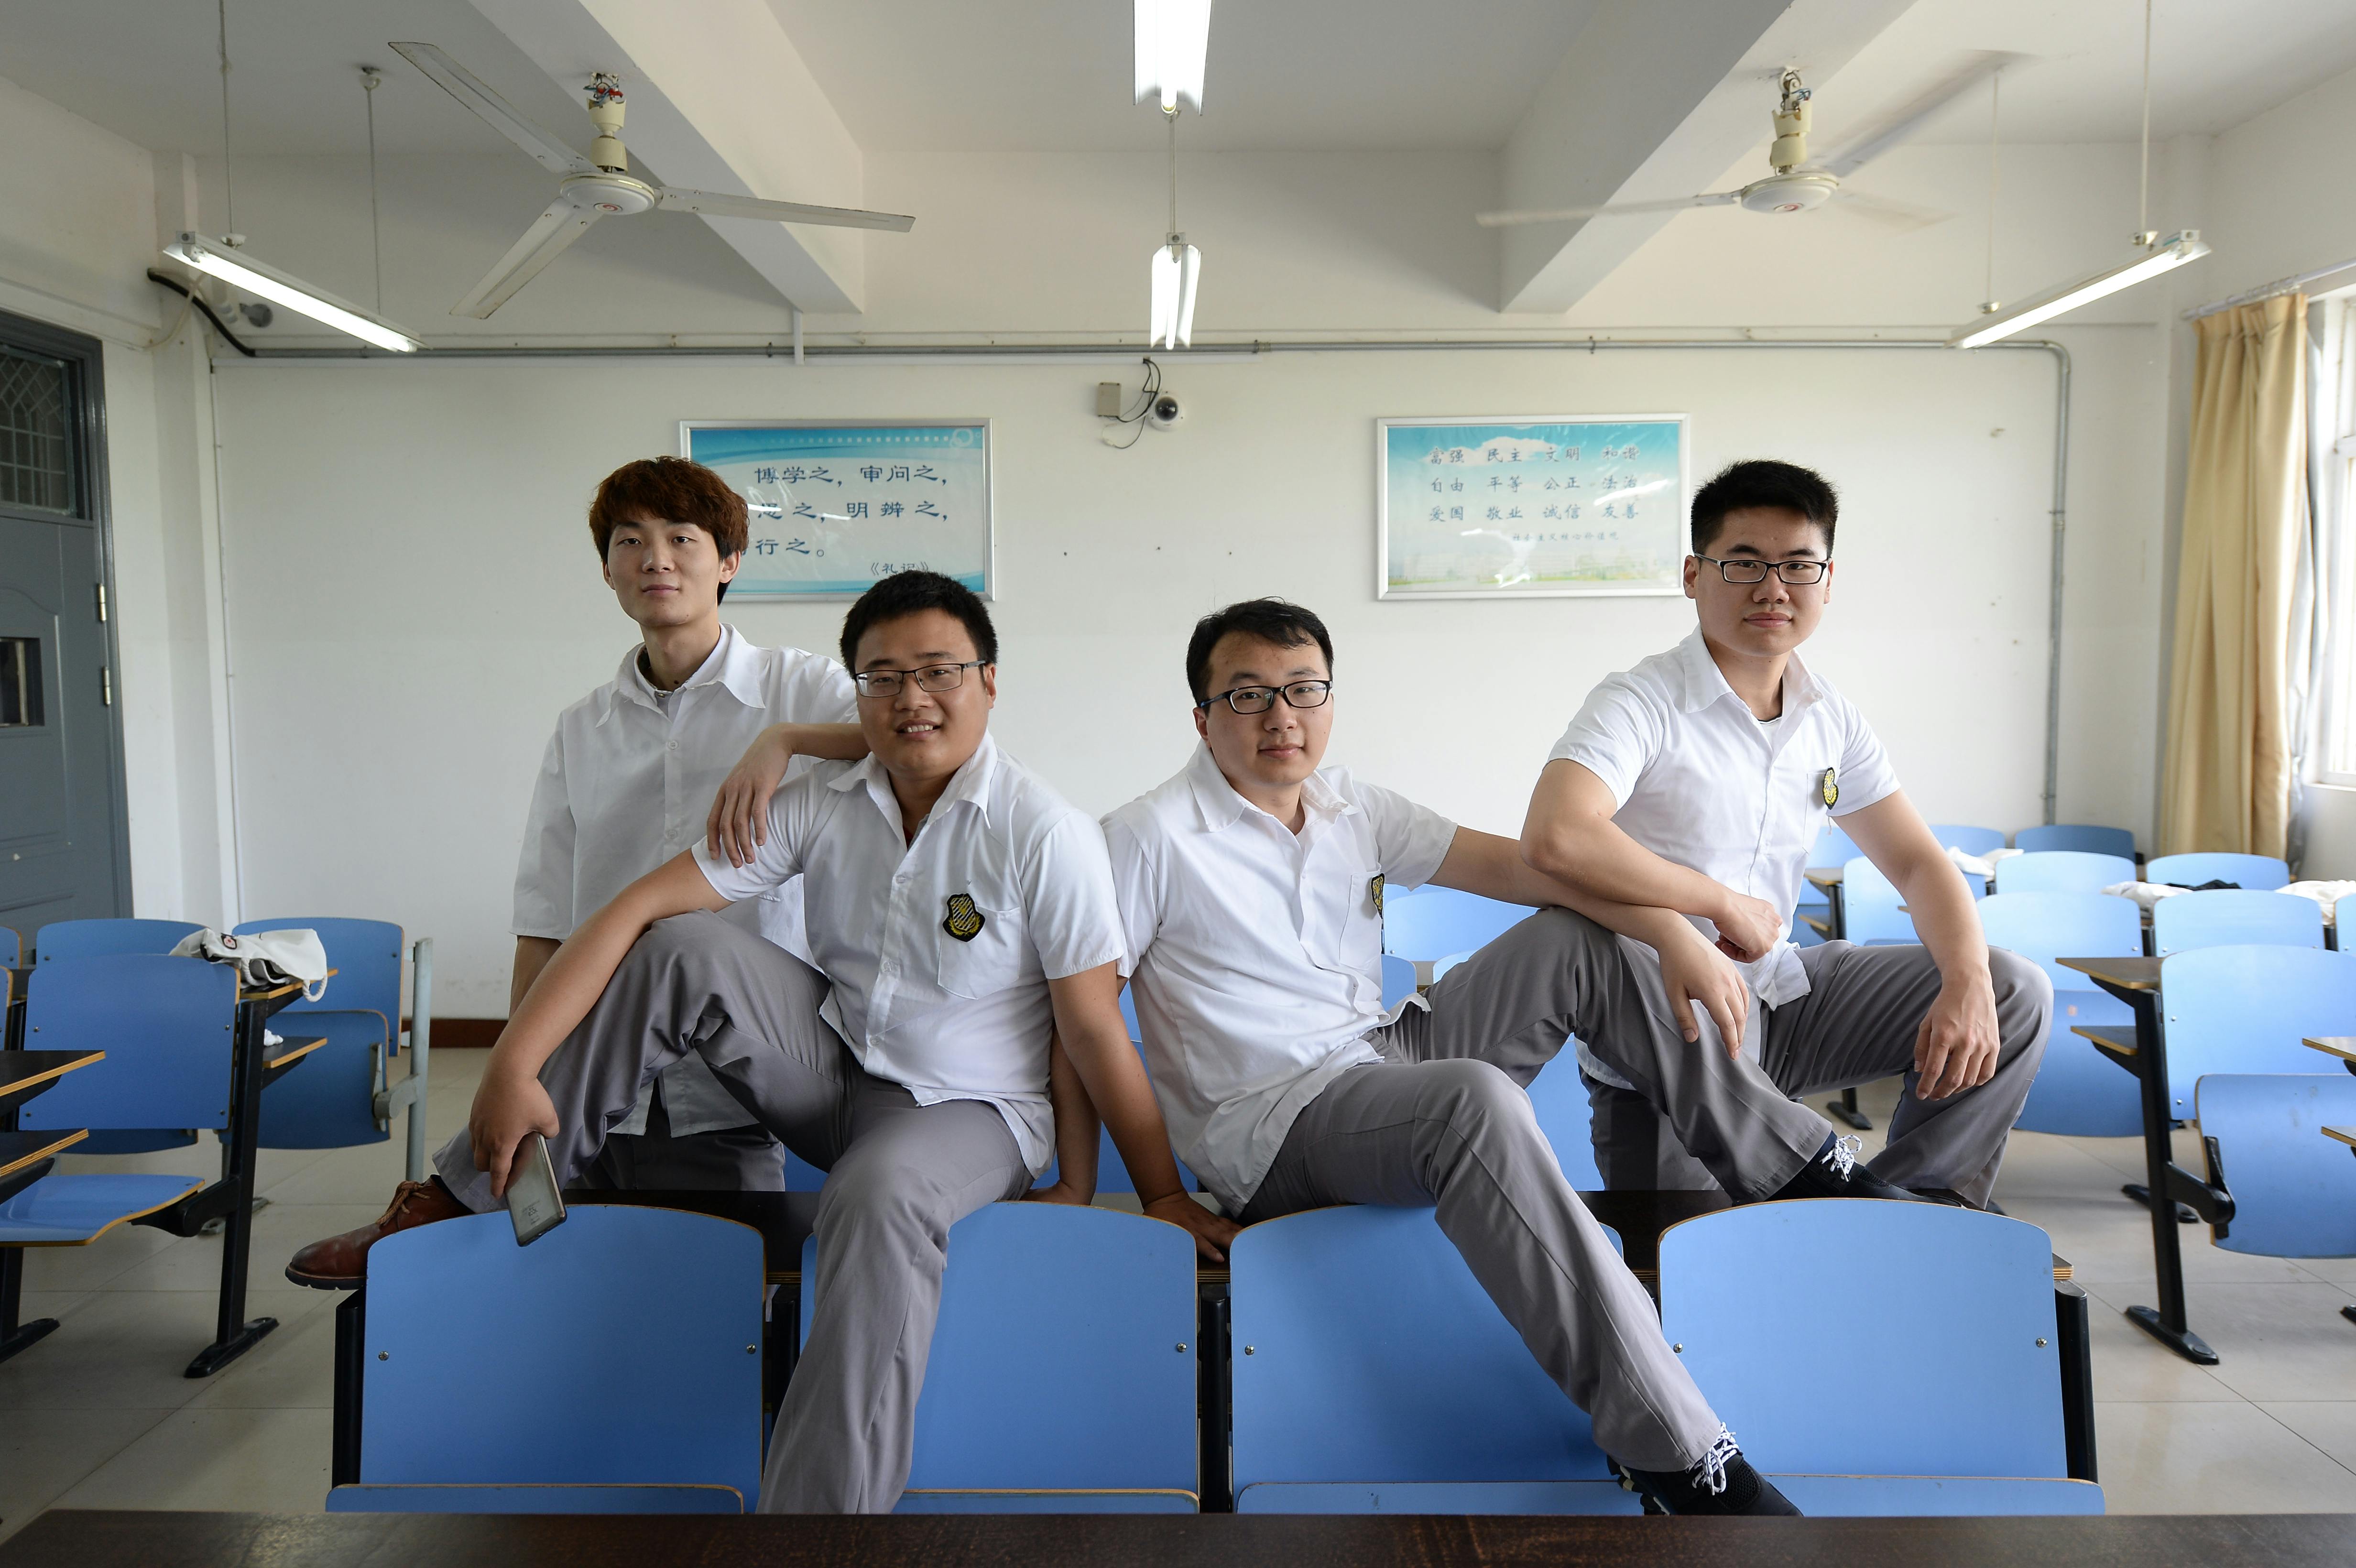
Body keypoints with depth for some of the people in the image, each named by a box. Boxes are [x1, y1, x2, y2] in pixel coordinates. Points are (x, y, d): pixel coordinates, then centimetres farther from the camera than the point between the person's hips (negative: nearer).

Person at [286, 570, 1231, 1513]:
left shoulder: (1046, 835, -17)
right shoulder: (821, 805, -6)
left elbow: (1096, 1030, -13)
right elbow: (635, 909, -11)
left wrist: (1165, 1196, -9)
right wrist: (514, 1064, -20)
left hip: (969, 1111, -4)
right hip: (832, 1072, 4)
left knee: (881, 1197, -39)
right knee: (683, 949, -18)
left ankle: (824, 1504, -27)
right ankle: (462, 1204, -5)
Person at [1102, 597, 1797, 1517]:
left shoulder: (1353, 810, 10)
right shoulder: (1148, 840, -7)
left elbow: (1508, 862, 3)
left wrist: (1674, 930, -7)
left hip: (1395, 1060, 7)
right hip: (1274, 1122, -7)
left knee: (1585, 934, 1)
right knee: (1476, 1101, -37)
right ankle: (1678, 1458, -30)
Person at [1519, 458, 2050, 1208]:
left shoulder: (1830, 718, 7)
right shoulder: (1643, 705, -16)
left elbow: (1917, 862, 11)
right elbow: (1555, 838, -34)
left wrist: (1969, 984, -8)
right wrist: (1728, 905, -23)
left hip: (1778, 996, 7)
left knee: (2016, 992, 2)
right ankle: (1828, 1176, -22)